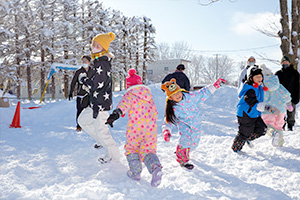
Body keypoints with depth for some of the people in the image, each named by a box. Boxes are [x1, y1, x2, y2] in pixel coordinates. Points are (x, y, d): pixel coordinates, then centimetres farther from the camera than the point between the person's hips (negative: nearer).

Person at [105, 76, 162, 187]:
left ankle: (135, 173, 11)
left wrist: (115, 114, -35)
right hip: (151, 127, 4)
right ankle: (155, 167, -21)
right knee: (148, 150, 8)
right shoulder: (149, 96, 20)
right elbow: (155, 112, 27)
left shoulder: (129, 95, 3)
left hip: (135, 127, -4)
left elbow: (124, 104, -20)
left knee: (132, 149, 18)